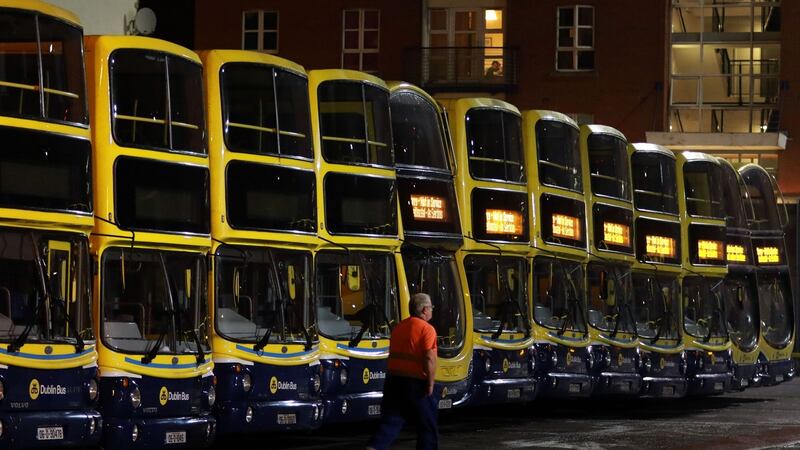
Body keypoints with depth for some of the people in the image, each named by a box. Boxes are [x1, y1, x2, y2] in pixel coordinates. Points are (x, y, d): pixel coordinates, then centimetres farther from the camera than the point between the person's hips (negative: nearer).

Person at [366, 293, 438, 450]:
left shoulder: (399, 327, 12)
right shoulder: (426, 329, -11)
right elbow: (429, 359, -19)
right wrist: (430, 384, -13)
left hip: (393, 380, 6)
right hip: (416, 383, -6)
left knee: (390, 420, 4)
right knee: (427, 424, 10)